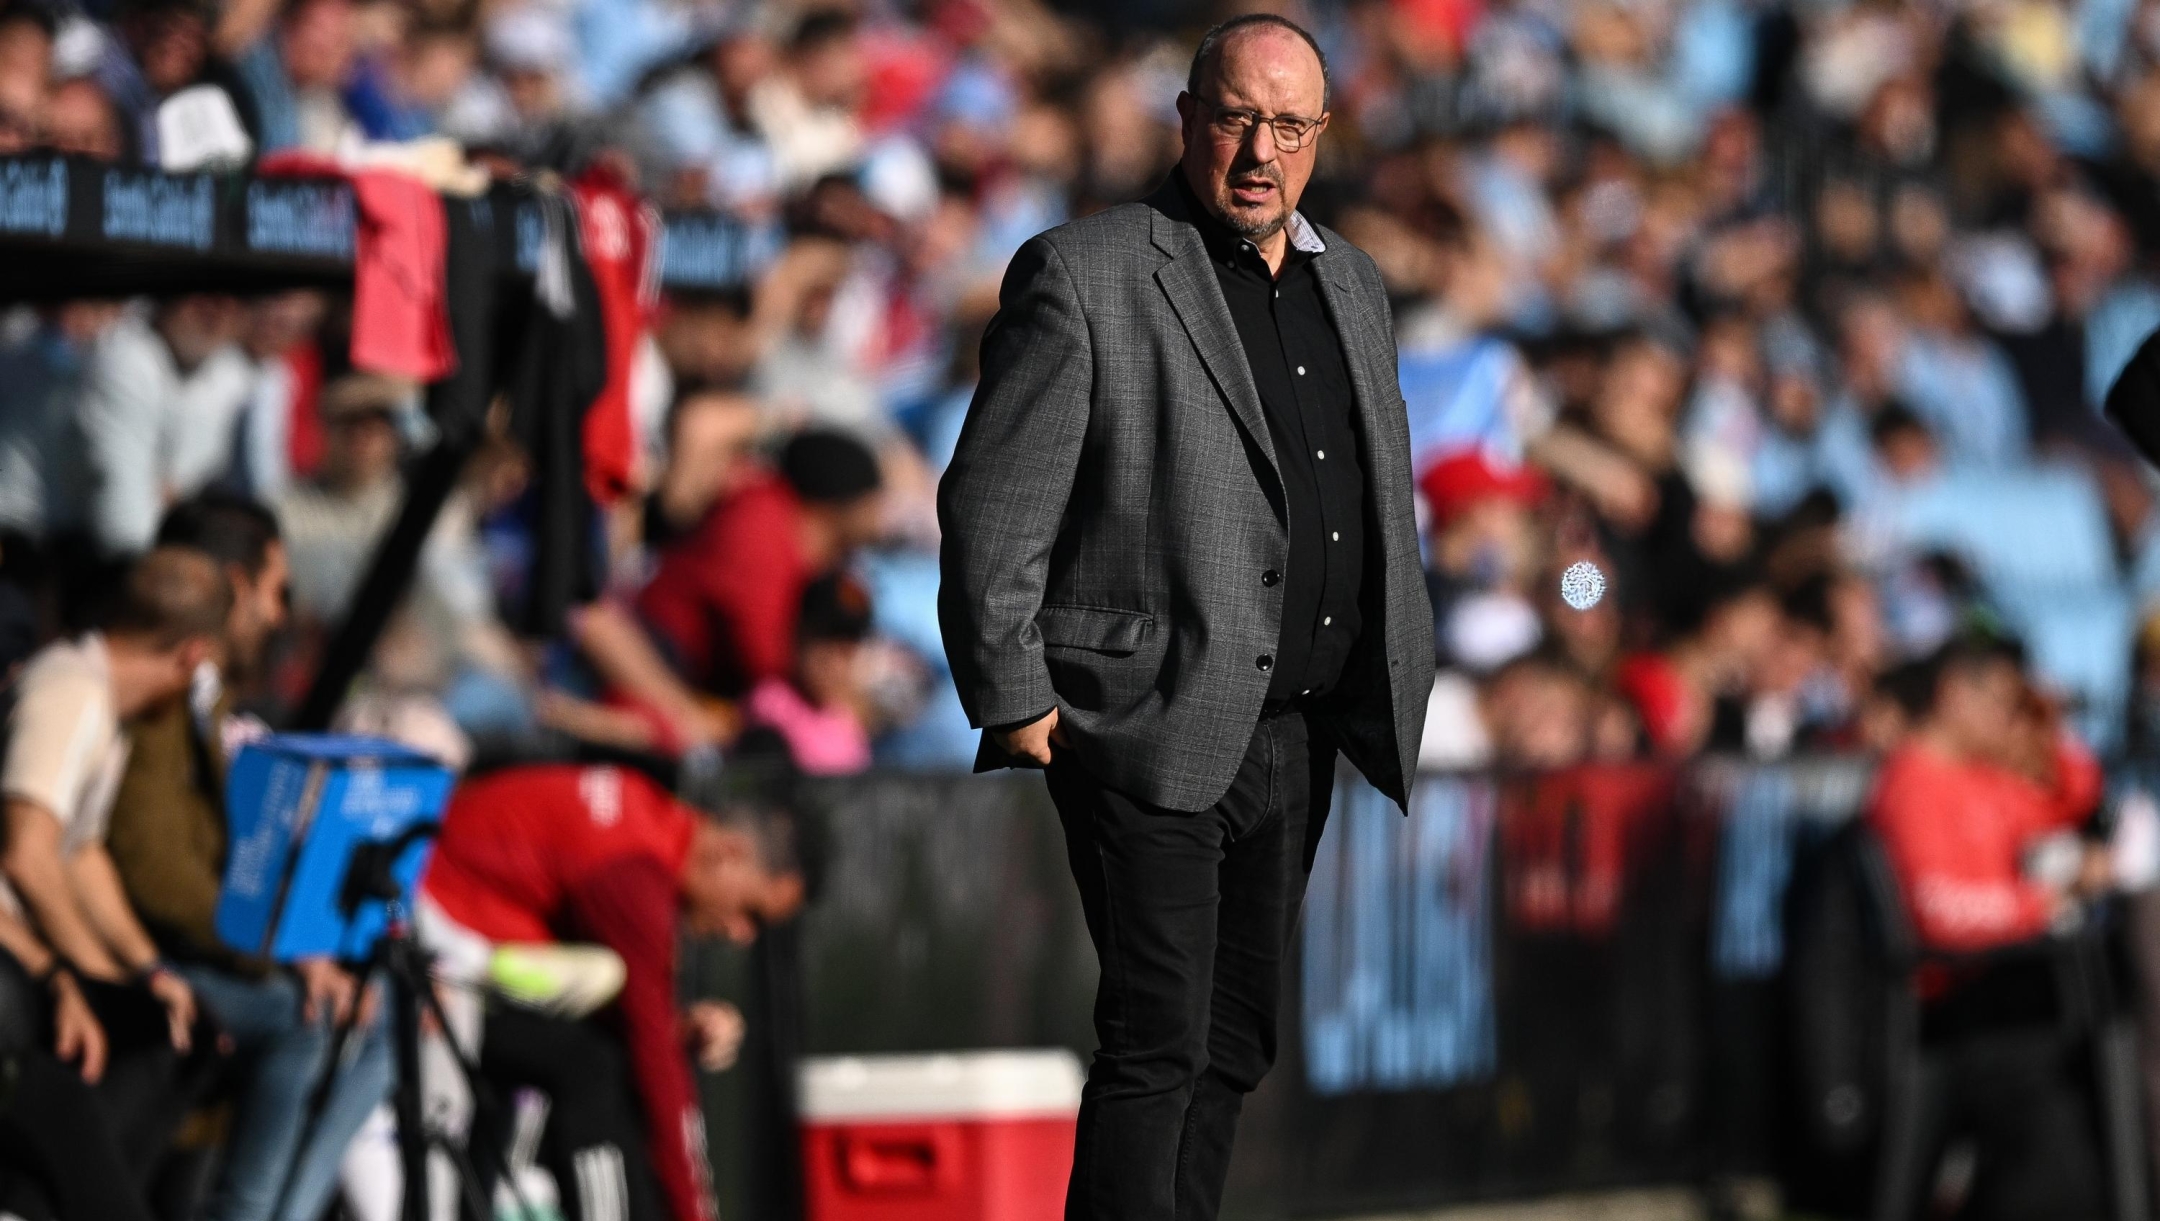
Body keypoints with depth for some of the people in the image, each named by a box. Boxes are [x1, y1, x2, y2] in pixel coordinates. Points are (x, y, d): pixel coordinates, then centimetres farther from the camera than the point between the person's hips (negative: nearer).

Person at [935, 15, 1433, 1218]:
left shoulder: (1352, 285, 14)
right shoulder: (1084, 276, -8)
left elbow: (1385, 503, 23)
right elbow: (994, 506, -10)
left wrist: (1403, 690, 17)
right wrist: (1012, 704, -13)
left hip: (1298, 737, 7)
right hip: (1150, 726, -7)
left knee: (1236, 1045, 11)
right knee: (1157, 1040, -12)